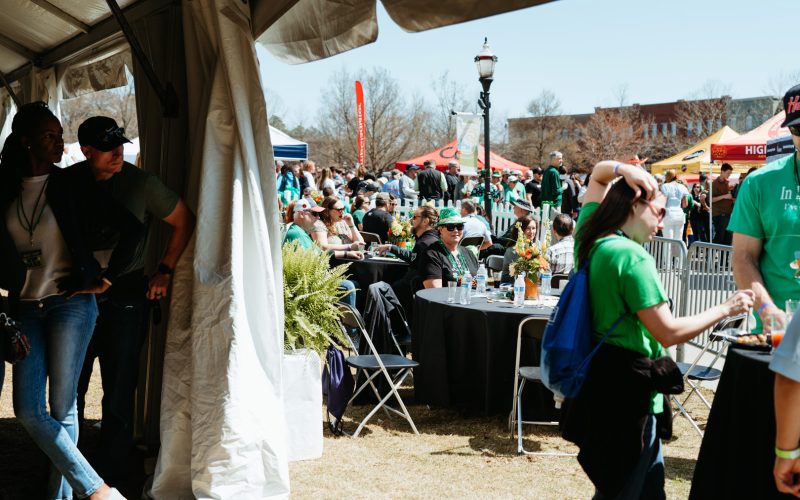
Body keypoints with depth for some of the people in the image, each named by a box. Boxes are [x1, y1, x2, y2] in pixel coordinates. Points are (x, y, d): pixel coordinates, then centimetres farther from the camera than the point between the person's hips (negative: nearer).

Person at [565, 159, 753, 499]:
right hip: (628, 392, -10)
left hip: (600, 381, 10)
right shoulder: (632, 257, -20)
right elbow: (669, 332, -21)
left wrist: (622, 171, 1)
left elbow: (598, 174, 23)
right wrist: (725, 309, -10)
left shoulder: (590, 237, 6)